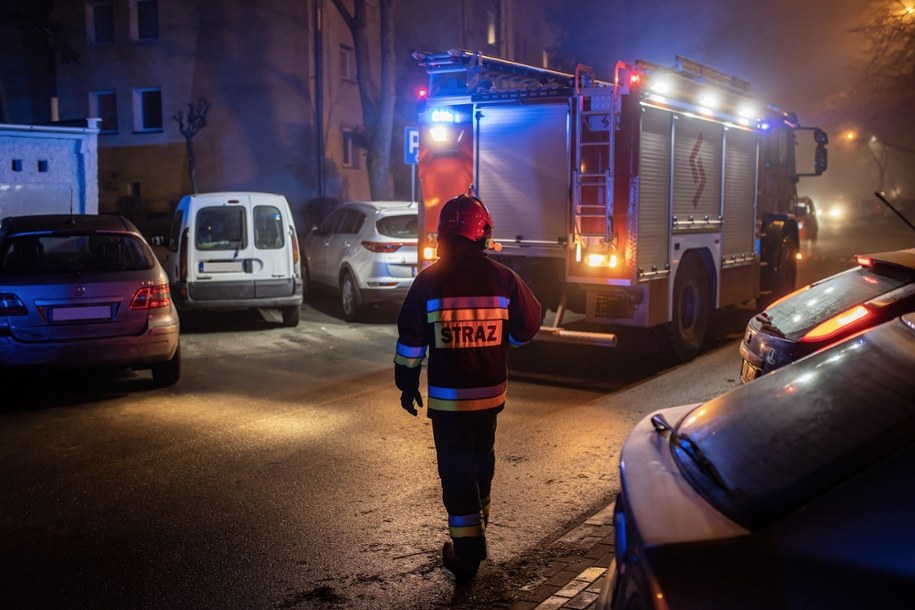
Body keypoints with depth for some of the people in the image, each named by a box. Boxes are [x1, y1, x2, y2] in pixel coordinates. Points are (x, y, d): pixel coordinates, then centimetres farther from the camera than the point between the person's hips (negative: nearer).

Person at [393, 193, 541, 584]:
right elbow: (528, 326, 4)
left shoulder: (430, 280, -11)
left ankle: (467, 554, 6)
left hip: (447, 396, -3)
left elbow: (410, 337, -6)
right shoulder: (504, 279, -6)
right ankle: (478, 527, 41)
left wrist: (407, 384, 5)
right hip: (491, 391, 3)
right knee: (481, 457, 23)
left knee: (455, 468, 4)